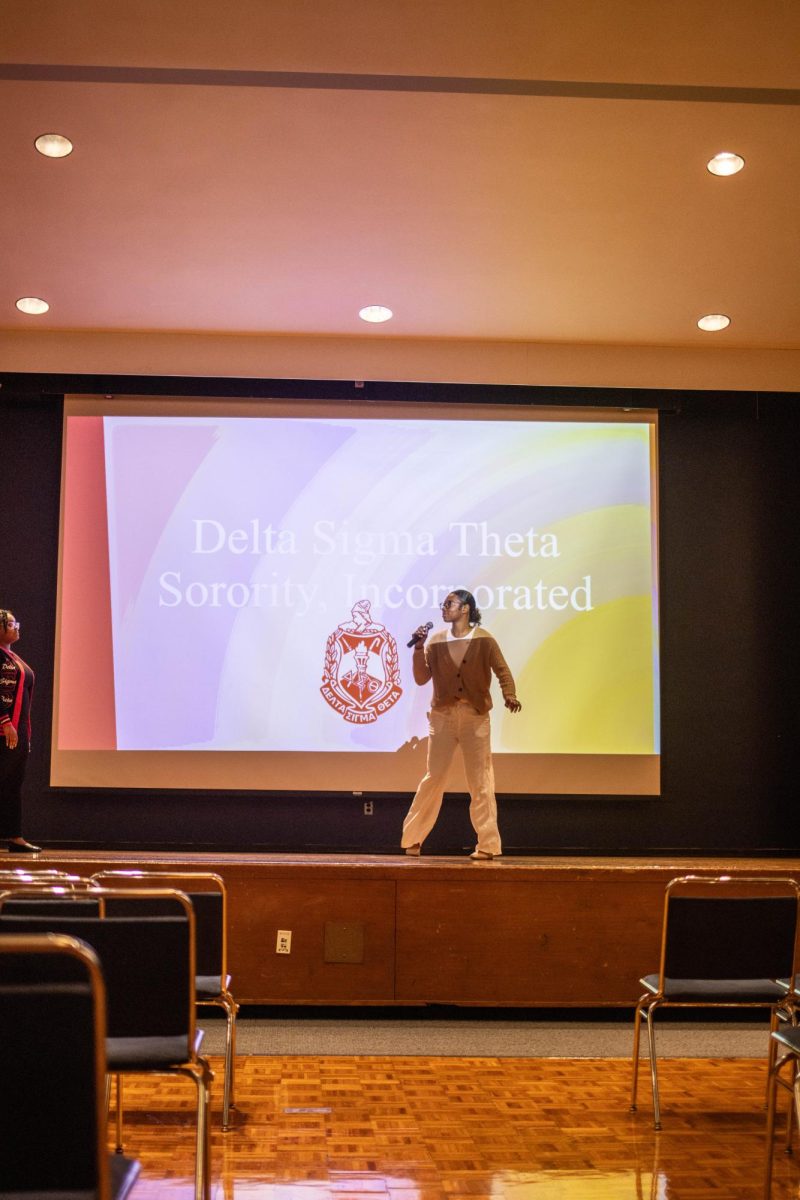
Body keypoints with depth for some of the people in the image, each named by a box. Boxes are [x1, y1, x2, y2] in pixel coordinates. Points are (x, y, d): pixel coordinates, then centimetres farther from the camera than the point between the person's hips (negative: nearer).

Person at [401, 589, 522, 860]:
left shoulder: (483, 640, -2)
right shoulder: (436, 641, 4)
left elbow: (502, 671, -4)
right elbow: (421, 678, 2)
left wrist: (509, 695, -22)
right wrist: (419, 648, -8)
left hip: (475, 716, -1)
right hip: (443, 715, 1)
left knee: (480, 782, 1)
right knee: (434, 777, 2)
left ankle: (488, 844, 6)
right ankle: (412, 838, 13)